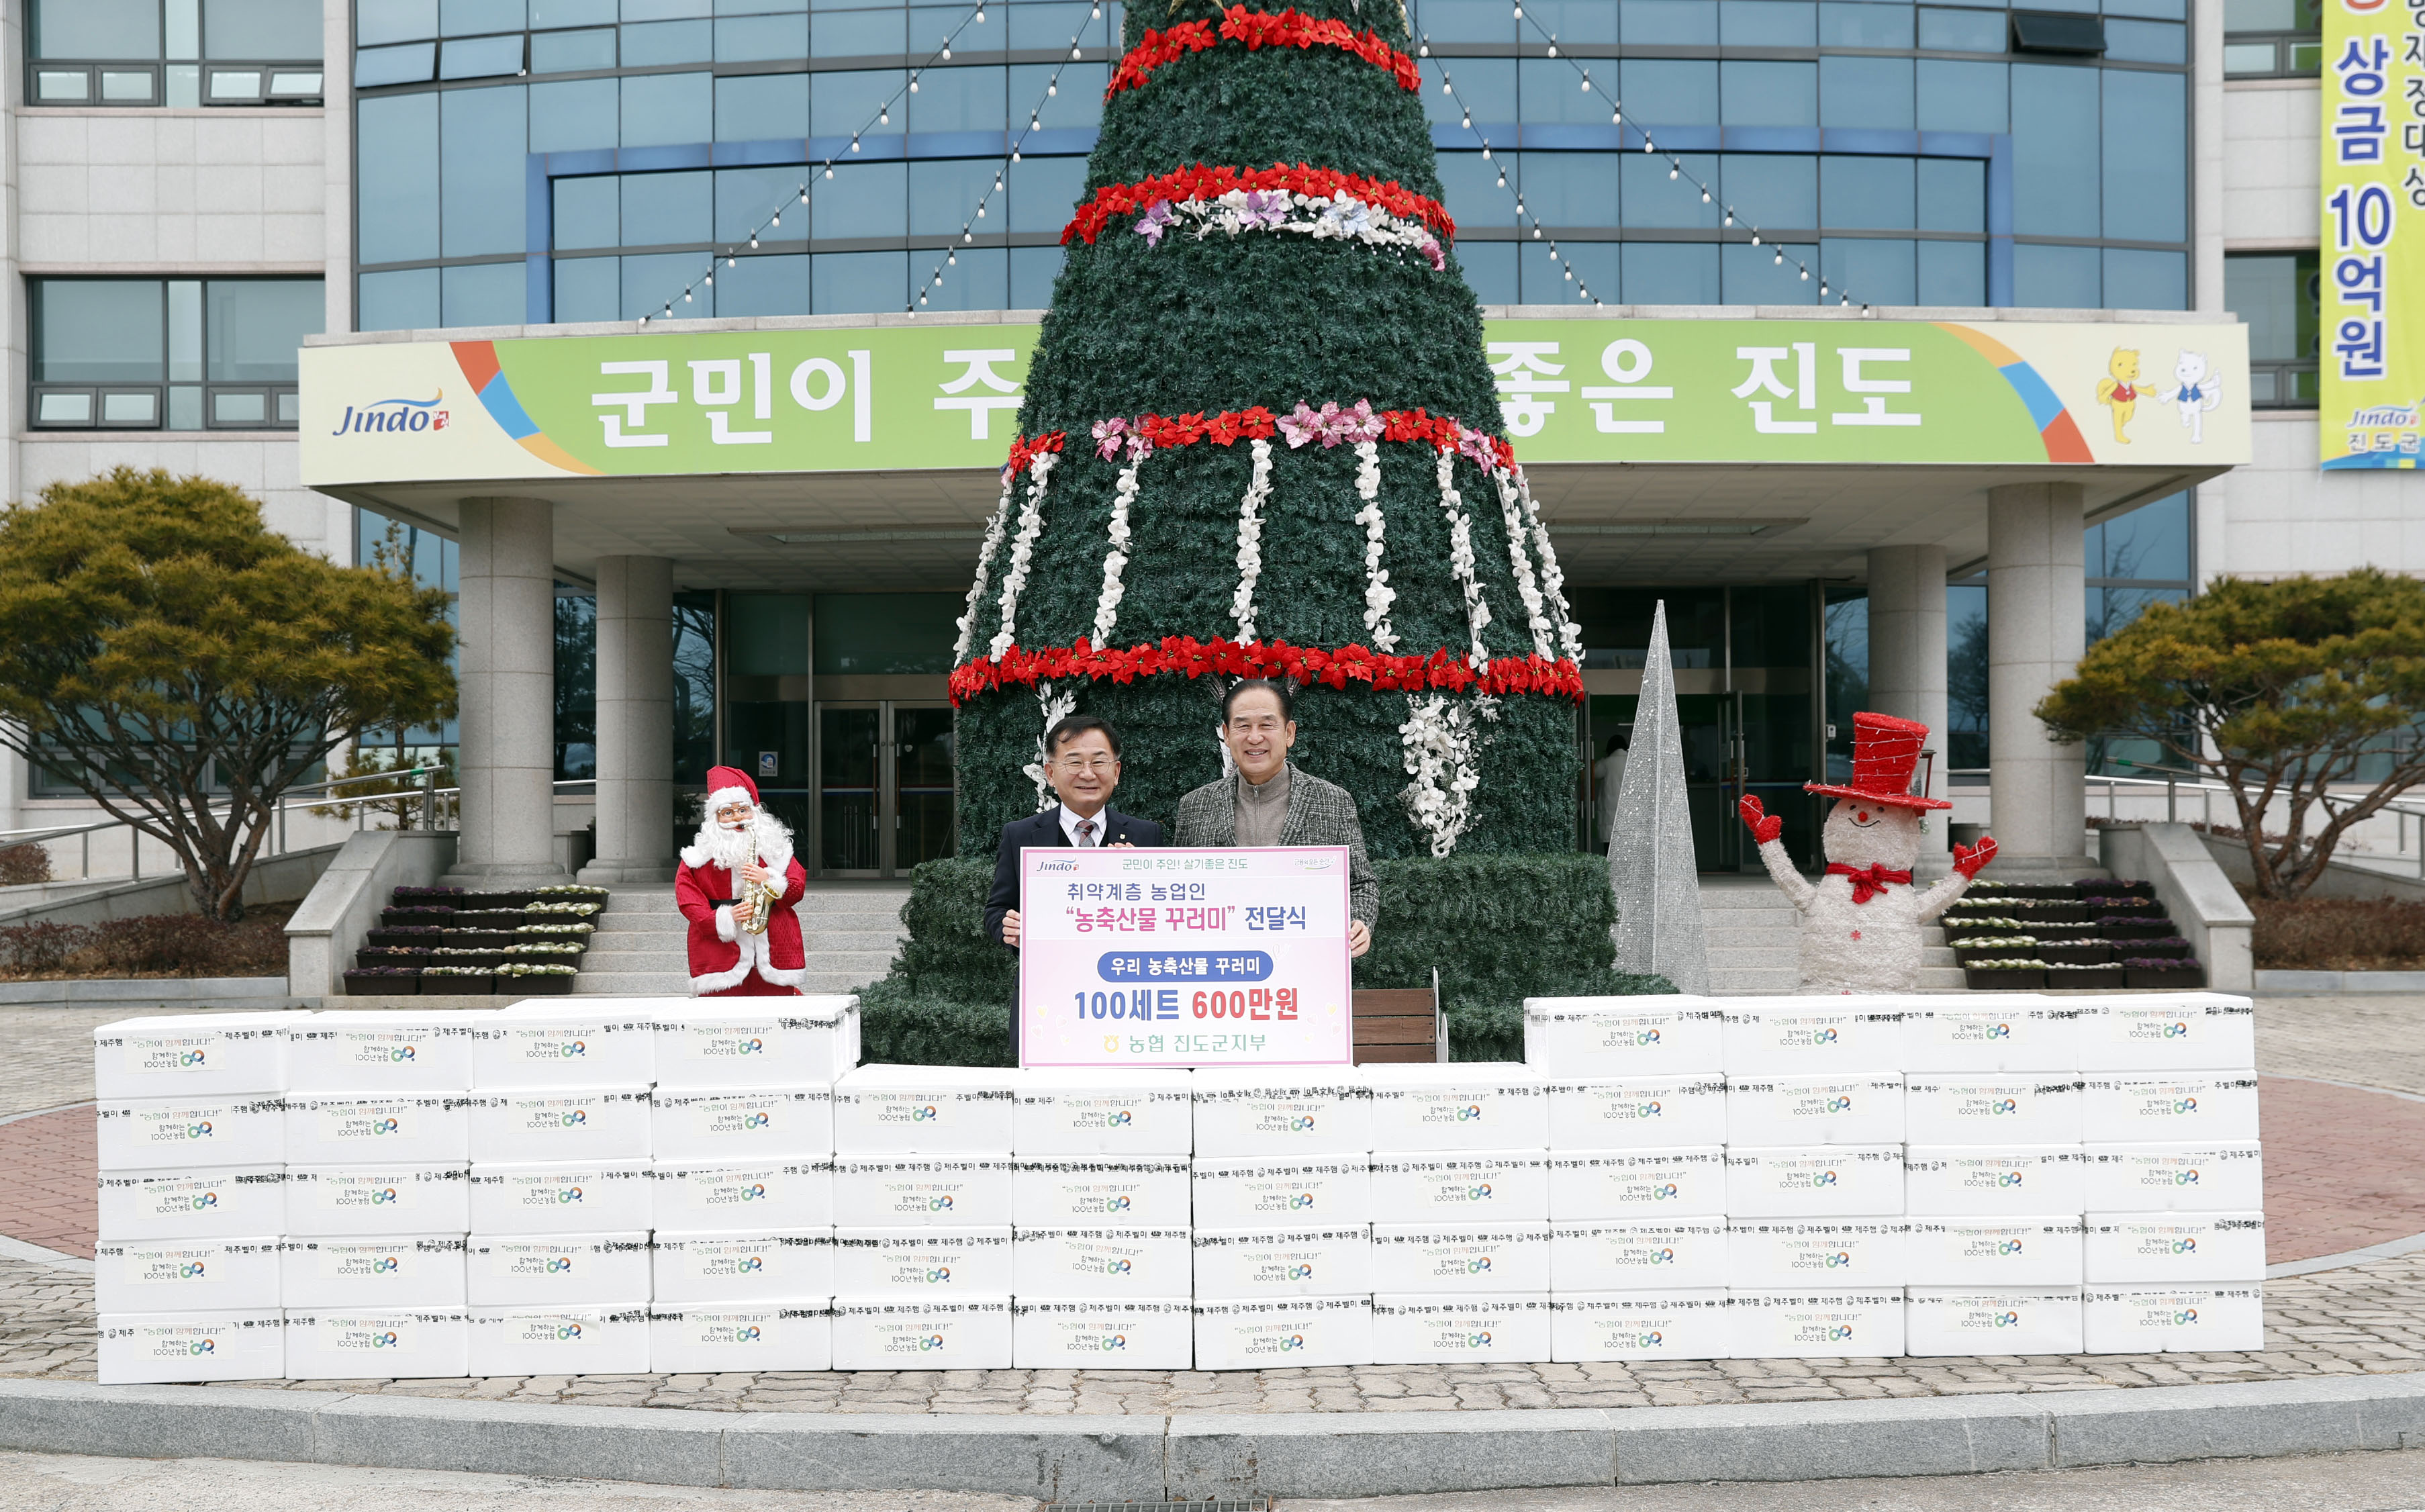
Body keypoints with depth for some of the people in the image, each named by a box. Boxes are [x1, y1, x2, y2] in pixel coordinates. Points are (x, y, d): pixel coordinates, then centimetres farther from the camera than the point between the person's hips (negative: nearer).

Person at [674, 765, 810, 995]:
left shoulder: (775, 846, 13)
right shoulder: (700, 854, 6)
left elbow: (798, 889, 8)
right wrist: (724, 918, -14)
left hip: (773, 949, 2)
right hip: (721, 948, -2)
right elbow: (687, 898, 0)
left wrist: (769, 880, -12)